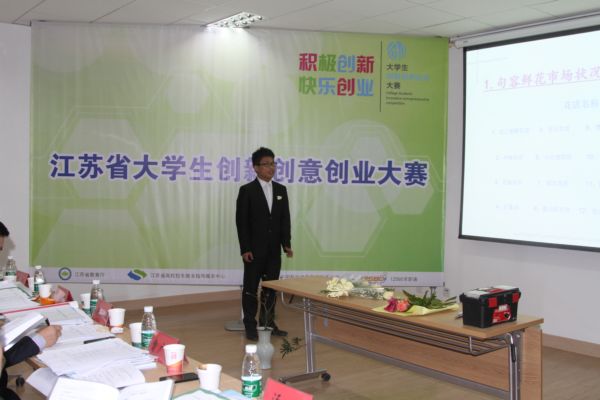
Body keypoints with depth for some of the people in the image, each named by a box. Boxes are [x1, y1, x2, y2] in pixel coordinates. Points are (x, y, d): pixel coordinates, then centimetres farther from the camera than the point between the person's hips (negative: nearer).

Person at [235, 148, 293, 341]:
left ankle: (268, 323, 20)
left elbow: (285, 219, 9)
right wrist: (245, 249, -13)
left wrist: (287, 244, 1)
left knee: (271, 288, 10)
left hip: (274, 249, 4)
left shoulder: (281, 190, 8)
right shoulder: (247, 190, -6)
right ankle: (250, 326, 13)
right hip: (254, 250, -4)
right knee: (251, 288, 4)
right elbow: (241, 221, -8)